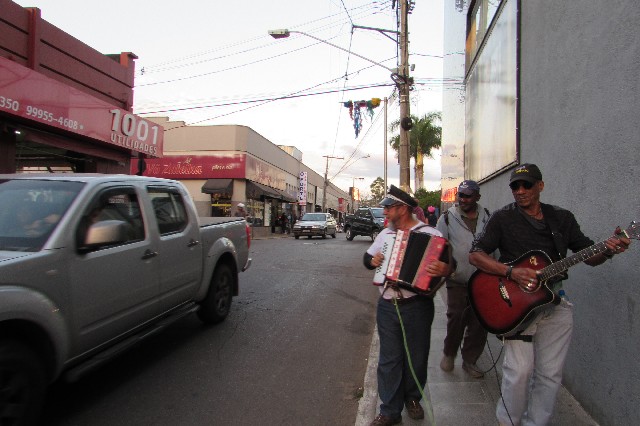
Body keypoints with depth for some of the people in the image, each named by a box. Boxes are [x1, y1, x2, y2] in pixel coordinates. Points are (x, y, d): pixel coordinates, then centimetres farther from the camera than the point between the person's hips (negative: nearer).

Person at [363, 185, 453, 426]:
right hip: (387, 306, 4)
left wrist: (444, 269, -39)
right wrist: (372, 260, -1)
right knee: (389, 359, 9)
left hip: (416, 307, -4)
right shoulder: (385, 234, 9)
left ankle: (412, 399, 37)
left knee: (416, 357, 13)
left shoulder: (429, 234, -9)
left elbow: (448, 262, -17)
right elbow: (368, 256, 22)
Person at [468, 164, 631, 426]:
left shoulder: (562, 218, 10)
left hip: (555, 305, 4)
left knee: (550, 374, 7)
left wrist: (608, 251, -10)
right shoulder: (502, 219, -2)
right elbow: (475, 255, -8)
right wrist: (511, 272, -21)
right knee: (519, 370, -9)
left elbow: (589, 256, 13)